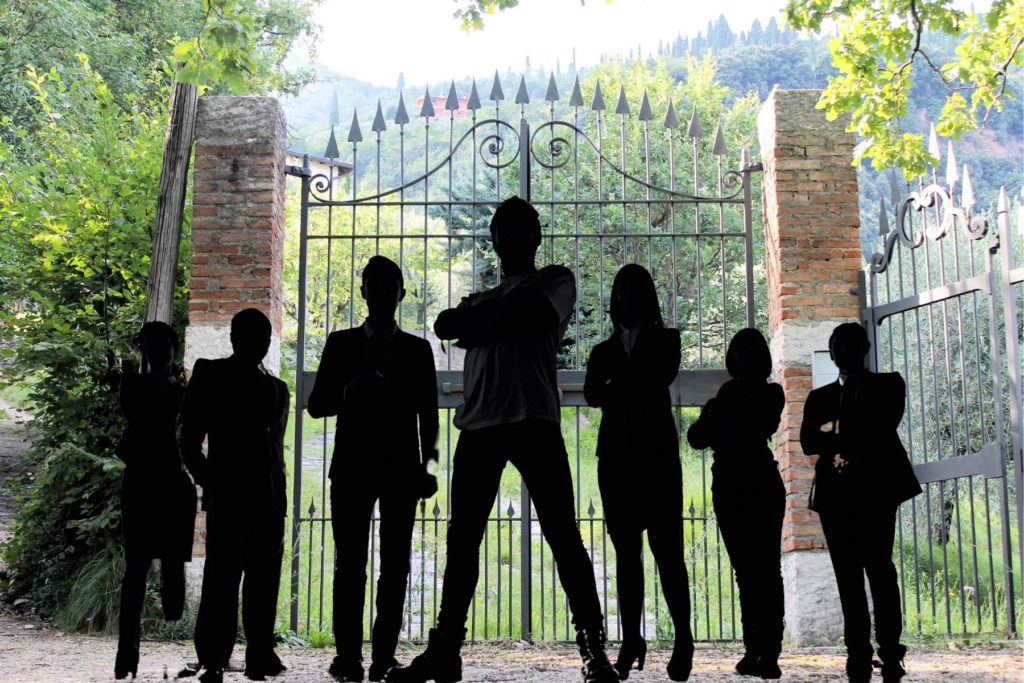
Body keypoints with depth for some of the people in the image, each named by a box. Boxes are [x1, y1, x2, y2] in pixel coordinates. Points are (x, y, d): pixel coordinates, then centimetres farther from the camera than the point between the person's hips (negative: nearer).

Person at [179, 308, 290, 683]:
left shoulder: (275, 388, 18)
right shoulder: (209, 375, 5)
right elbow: (190, 441, 2)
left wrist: (280, 500, 11)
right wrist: (209, 482, -6)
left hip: (268, 498, 5)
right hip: (228, 494, -4)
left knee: (264, 581, 5)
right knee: (222, 578, -8)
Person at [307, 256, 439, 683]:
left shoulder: (417, 349, 11)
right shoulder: (341, 343, 10)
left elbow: (428, 415, 10)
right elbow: (317, 404, 6)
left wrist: (425, 462, -2)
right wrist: (350, 391, -14)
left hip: (401, 467, 0)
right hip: (352, 466, 0)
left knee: (395, 563, -2)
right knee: (350, 562, -4)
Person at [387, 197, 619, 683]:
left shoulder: (556, 280, 13)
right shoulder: (481, 297, 28)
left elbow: (528, 312, -7)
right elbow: (445, 325, 9)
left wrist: (477, 323, 5)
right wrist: (500, 315, -4)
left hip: (535, 420, -5)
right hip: (478, 424, 5)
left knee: (562, 533, -8)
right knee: (463, 538, 4)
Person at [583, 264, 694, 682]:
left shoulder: (665, 340, 11)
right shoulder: (604, 350, 17)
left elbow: (663, 375, -10)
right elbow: (592, 394, -1)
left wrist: (618, 390, -2)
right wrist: (635, 390, -14)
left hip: (657, 452, -3)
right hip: (616, 455, 3)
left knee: (666, 549, -8)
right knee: (626, 551, 1)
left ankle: (683, 639, -3)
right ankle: (631, 640, 3)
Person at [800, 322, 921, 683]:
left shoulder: (888, 385, 13)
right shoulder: (819, 397, 20)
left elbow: (882, 429, -6)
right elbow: (808, 442, 4)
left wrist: (836, 431, -1)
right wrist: (856, 436, -9)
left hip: (875, 486, -3)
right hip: (835, 491, 3)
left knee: (878, 566, -11)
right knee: (847, 575, -1)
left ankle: (890, 653, -11)